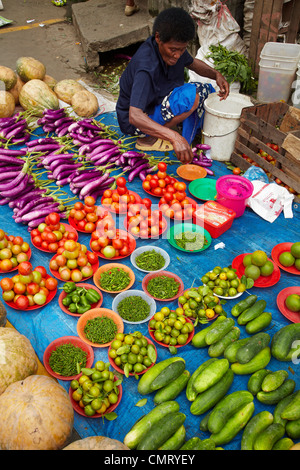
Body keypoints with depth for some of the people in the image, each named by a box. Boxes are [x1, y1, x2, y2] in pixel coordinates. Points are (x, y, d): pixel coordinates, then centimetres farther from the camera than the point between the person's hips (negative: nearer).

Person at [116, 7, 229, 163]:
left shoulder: (173, 46, -8)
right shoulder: (146, 66, -34)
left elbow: (192, 63, 15)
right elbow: (134, 116, -43)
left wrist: (216, 74, -6)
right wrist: (174, 137, -53)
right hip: (136, 122, -9)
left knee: (207, 91, 0)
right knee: (191, 95, -28)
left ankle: (186, 144, -5)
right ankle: (149, 139, -14)